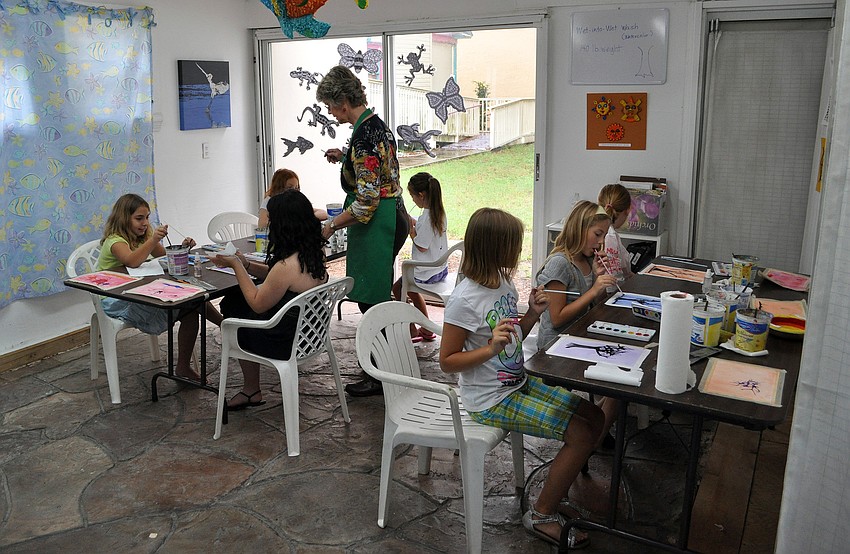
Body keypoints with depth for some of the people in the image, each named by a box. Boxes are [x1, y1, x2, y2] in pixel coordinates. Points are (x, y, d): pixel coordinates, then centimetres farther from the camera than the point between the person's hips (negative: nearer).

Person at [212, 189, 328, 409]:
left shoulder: (287, 266, -31)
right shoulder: (314, 254, -4)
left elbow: (257, 304, -16)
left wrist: (236, 265, -10)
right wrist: (245, 264, 3)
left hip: (287, 343, -8)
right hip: (309, 332, 8)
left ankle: (252, 391, 36)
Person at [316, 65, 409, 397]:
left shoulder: (363, 135, -21)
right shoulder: (377, 124, 10)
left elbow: (366, 201, -24)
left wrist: (331, 226, -14)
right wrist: (345, 158, 16)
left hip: (376, 225, -10)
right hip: (392, 218, 10)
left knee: (371, 299, -1)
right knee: (377, 297, 19)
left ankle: (379, 378, 11)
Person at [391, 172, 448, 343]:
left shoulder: (426, 218, -26)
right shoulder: (440, 213, 2)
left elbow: (422, 246, -22)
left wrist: (410, 228, -13)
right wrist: (414, 222, 6)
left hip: (427, 273, -9)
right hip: (441, 269, 9)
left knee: (397, 288, 12)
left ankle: (412, 331, 15)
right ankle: (427, 329, 29)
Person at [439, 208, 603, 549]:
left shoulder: (504, 282, 1)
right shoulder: (464, 300, -24)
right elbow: (447, 361, -17)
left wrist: (533, 314, -5)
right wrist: (490, 348, -31)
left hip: (519, 383, 8)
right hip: (491, 400, -8)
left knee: (594, 417, 7)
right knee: (581, 434, -12)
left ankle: (559, 486, 24)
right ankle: (541, 516, 7)